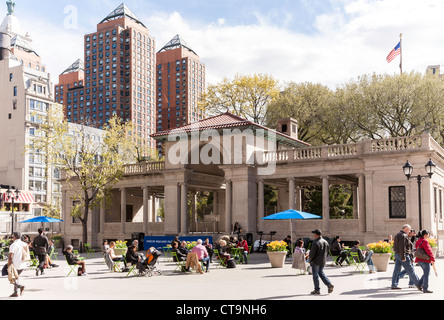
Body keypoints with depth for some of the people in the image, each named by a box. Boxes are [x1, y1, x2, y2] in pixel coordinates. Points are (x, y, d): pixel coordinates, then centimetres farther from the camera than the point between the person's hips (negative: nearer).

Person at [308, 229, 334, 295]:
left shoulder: (315, 242, -22)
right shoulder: (325, 242, 3)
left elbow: (312, 253, -20)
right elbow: (326, 251, 12)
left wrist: (310, 257, -1)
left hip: (315, 261, -7)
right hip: (323, 261, 7)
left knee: (315, 275, 4)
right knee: (321, 273, 21)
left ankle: (317, 290, 9)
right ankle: (329, 284, 8)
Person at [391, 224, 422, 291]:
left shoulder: (398, 235, 17)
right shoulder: (403, 235, -15)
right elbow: (402, 247, -22)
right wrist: (403, 257, -23)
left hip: (397, 254, 10)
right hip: (403, 255, -10)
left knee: (396, 270, 7)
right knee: (410, 270, -2)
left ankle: (394, 285, 8)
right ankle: (417, 284, 5)